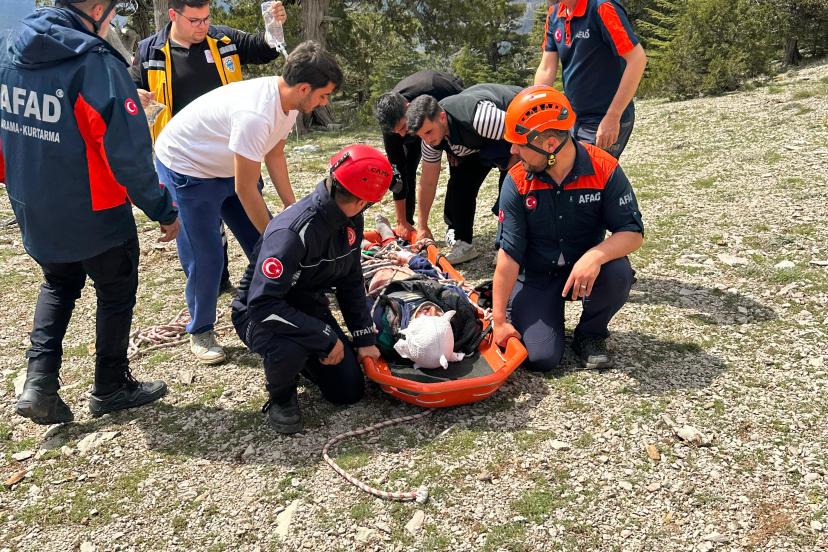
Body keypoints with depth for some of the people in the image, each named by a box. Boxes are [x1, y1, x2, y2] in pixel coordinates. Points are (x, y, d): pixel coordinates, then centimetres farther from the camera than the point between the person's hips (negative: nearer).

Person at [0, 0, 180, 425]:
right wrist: (162, 210, -14)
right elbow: (129, 152, -25)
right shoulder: (96, 63, -22)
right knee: (116, 294, 14)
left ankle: (39, 383, 16)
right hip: (94, 213, -7)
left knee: (58, 285, 27)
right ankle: (110, 388, 27)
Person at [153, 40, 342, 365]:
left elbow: (274, 154, 5)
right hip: (186, 168, -8)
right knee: (205, 258, -5)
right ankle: (200, 332, 15)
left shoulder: (287, 100, -11)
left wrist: (292, 206, 0)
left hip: (226, 168, 8)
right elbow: (245, 191, -29)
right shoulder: (255, 115, -37)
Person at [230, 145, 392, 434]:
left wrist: (365, 337, -2)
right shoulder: (292, 231, -35)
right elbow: (262, 303, -36)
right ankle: (280, 396, -5)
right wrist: (326, 337, -34)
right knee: (289, 347, -41)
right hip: (260, 313, -6)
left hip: (309, 308, 7)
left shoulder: (351, 220, -9)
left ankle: (300, 358, 27)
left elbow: (351, 282, 3)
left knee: (349, 390, -1)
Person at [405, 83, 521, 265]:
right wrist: (422, 226, -4)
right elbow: (428, 183, -9)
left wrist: (510, 167, -22)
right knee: (460, 181, -6)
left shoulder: (477, 117, -44)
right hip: (480, 141, 6)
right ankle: (462, 243, 6)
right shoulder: (431, 135, -19)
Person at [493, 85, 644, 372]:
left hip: (586, 267, 1)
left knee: (618, 273, -33)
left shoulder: (604, 169, -17)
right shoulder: (517, 182, -15)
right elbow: (509, 253, -15)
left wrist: (595, 256, -38)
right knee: (541, 357, -16)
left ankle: (590, 334, -2)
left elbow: (633, 233, -16)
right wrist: (499, 320, -17)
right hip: (536, 276, 0)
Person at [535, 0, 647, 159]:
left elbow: (637, 59, -22)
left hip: (606, 122, -7)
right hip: (573, 119, 7)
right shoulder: (554, 15, 4)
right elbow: (546, 69, 4)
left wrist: (612, 117, -23)